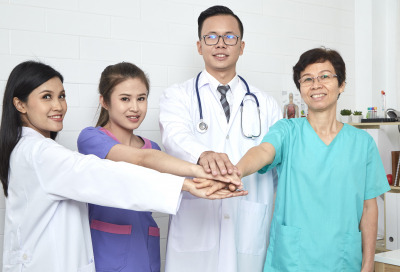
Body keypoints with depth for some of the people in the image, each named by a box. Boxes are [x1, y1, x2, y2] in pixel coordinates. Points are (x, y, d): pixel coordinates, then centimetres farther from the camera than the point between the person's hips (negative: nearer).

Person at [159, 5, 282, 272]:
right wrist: (203, 155, -38)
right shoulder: (178, 96, 5)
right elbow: (176, 135, -15)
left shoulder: (266, 105, 12)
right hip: (195, 232, -1)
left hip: (250, 234, 2)